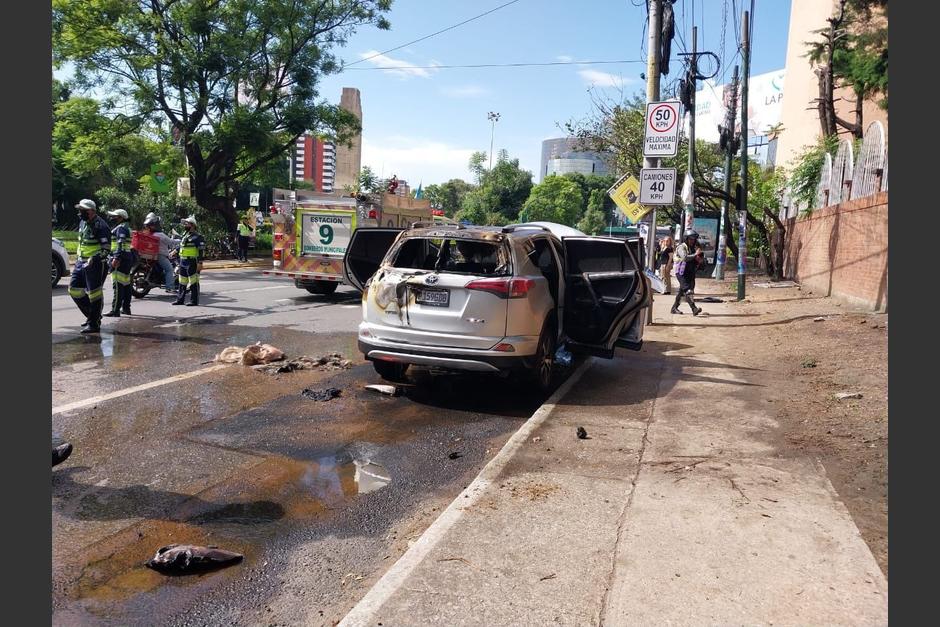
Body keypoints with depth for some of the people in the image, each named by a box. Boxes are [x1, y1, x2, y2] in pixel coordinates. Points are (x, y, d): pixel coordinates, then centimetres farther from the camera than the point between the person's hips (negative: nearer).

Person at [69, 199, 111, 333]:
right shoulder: (82, 223, 12)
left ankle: (94, 324, 3)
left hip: (96, 264, -9)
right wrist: (79, 260, 23)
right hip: (82, 262, 9)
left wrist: (93, 260, -29)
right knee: (74, 289, 10)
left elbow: (106, 249, -20)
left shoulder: (100, 226, -16)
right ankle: (91, 315, 22)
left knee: (94, 293, -5)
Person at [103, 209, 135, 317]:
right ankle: (126, 308, 20)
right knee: (126, 284, 14)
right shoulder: (126, 228, 22)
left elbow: (121, 244, -21)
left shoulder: (121, 228, -10)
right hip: (127, 258, 11)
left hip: (120, 259, -11)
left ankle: (115, 310, -14)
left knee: (118, 285, -12)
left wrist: (116, 258, -27)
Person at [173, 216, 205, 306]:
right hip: (183, 263, 9)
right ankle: (180, 299, 19)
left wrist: (200, 263, -21)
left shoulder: (197, 237, -10)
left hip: (192, 263, -9)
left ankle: (194, 300, 0)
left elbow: (201, 250, -16)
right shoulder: (184, 236, 18)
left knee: (193, 283, -4)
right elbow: (180, 248, 28)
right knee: (182, 282, 13)